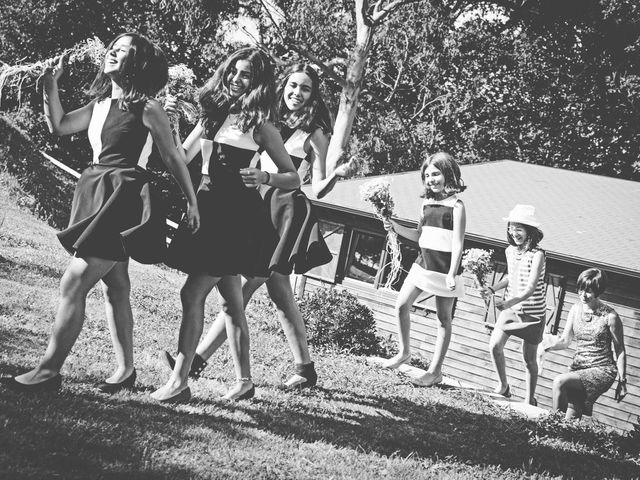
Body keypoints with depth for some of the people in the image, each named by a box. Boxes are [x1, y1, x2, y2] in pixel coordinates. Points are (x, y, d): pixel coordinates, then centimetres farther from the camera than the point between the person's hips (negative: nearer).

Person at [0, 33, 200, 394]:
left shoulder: (147, 109, -6)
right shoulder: (100, 105, 14)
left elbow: (173, 158, -1)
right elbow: (58, 125, 12)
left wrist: (192, 202, 0)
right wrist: (51, 82, 2)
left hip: (124, 200, -8)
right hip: (98, 197, 8)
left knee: (74, 284, -12)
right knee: (115, 287, 13)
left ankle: (49, 371, -7)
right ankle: (126, 369, 22)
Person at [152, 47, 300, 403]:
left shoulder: (260, 124, -5)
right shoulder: (214, 113, 12)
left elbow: (294, 179, -3)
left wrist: (263, 178, -21)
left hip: (237, 217, -7)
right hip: (208, 209, 7)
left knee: (192, 294, -13)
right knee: (231, 302, 12)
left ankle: (179, 381, -10)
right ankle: (244, 380, 21)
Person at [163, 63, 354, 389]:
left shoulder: (314, 135, 0)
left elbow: (318, 189, -4)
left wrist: (337, 175, -22)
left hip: (287, 212, -6)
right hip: (259, 206, 6)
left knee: (245, 287, -11)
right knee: (279, 292, 9)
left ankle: (197, 359, -12)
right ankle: (305, 368, 18)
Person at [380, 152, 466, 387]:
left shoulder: (456, 205, -10)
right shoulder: (426, 203, 9)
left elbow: (457, 243, -14)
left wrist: (452, 274, -21)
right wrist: (396, 227, 2)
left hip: (445, 268, -6)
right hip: (423, 263, 7)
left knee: (444, 320, 3)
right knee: (401, 305, 0)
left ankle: (435, 371, 5)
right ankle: (404, 352, 19)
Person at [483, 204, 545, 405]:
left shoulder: (537, 255, -20)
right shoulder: (510, 251, 1)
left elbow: (531, 287, -27)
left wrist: (508, 303, -39)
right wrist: (492, 289, 1)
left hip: (533, 312, -5)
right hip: (510, 308, 5)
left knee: (529, 359, 5)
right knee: (494, 345, -10)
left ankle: (530, 399, 23)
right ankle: (503, 386, 12)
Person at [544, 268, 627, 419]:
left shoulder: (609, 316, -10)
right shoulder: (576, 310, 5)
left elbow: (620, 351, -4)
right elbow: (565, 341, 11)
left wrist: (622, 382, -4)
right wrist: (550, 345, -12)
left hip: (602, 371, -5)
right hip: (578, 367, 5)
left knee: (559, 382, -28)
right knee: (572, 418, -10)